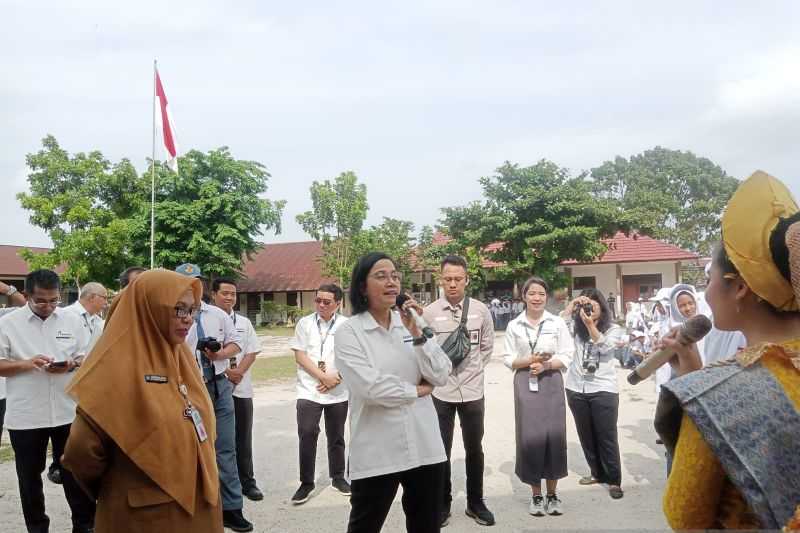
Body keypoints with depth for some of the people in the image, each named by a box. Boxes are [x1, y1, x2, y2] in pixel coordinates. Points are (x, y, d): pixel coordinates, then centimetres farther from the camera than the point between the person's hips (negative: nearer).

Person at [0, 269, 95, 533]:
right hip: (25, 416, -1)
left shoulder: (72, 320, 2)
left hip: (67, 412, 1)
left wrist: (70, 365, -14)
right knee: (30, 476, 14)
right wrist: (26, 364, -19)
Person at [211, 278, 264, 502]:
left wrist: (238, 371, -8)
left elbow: (252, 352, 7)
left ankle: (247, 482, 18)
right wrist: (226, 372, -12)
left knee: (243, 437, 9)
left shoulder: (244, 322, 12)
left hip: (242, 387, 4)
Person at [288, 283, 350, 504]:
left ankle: (338, 477, 29)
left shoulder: (347, 325, 0)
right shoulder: (305, 323, 0)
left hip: (338, 392, 1)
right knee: (307, 434, -9)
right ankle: (306, 483, 5)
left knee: (336, 437, 12)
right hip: (309, 391, -1)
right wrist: (323, 377, -13)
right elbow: (299, 355, -5)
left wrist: (335, 379, -13)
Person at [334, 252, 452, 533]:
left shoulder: (409, 323, 5)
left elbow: (441, 376, -2)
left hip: (424, 446, 4)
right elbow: (370, 387, -19)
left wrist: (417, 334, -13)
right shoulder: (349, 331, -8)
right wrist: (416, 390, -6)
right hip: (376, 452, -4)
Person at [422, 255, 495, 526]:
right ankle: (442, 503, 26)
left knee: (474, 449, 13)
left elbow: (487, 347, 10)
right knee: (441, 450, 9)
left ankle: (475, 503, 30)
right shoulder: (429, 313, -8)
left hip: (472, 391, 2)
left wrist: (474, 369, 7)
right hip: (440, 391, -1)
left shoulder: (481, 310, -2)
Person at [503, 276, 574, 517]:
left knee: (554, 436, 0)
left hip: (551, 383, 0)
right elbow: (508, 359, 4)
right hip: (525, 385, 0)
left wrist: (546, 365, -15)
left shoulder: (558, 322, 2)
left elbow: (567, 357, 1)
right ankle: (536, 495, 14)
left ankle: (552, 494, 16)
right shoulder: (514, 326, 4)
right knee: (530, 437, -1)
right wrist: (530, 361, -12)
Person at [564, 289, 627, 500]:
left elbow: (604, 346, -16)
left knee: (607, 437, 0)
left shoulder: (613, 329, 1)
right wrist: (571, 306, -10)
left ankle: (614, 480, 12)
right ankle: (597, 473, 31)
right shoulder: (576, 327, 6)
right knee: (586, 436, 15)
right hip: (576, 389, 4)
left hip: (603, 390, -4)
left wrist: (591, 325, -26)